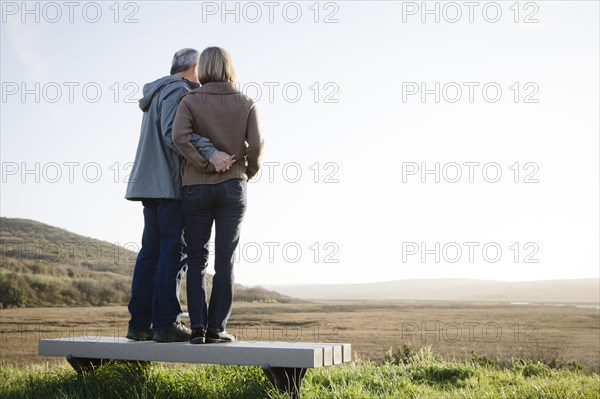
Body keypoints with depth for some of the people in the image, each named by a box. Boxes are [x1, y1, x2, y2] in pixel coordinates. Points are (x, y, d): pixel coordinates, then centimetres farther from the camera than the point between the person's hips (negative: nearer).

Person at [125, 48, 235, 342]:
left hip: (152, 184, 10)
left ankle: (140, 323, 8)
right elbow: (173, 132, -23)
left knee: (151, 251, 7)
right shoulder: (177, 91, -7)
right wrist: (210, 152, -30)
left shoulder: (159, 93, 24)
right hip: (171, 184, -10)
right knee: (173, 252, -8)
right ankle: (166, 323, -8)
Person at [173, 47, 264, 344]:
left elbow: (179, 136, -19)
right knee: (225, 259, 5)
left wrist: (203, 164, -10)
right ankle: (216, 327, 5)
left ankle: (197, 326, 1)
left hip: (196, 188, 0)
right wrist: (249, 171, 8)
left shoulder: (190, 101, -1)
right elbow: (256, 145, -9)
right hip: (233, 187, 0)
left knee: (197, 259, 8)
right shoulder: (246, 104, 2)